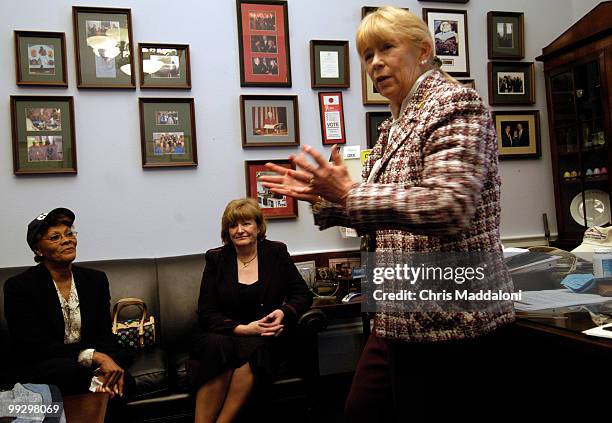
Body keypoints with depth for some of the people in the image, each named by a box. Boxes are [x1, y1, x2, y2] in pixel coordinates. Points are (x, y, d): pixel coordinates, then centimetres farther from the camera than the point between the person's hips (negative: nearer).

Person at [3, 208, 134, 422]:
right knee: (68, 370, -36)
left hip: (88, 365, 4)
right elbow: (35, 346, -15)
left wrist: (109, 363, -22)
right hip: (40, 370, -3)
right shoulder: (19, 286, -8)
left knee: (123, 380, -27)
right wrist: (94, 356, -26)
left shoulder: (96, 279, 5)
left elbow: (105, 336, 2)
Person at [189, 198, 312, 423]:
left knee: (253, 348, -33)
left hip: (264, 337, 0)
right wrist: (243, 328, -18)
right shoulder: (216, 258, 3)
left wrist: (283, 312, -16)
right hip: (222, 334, 0)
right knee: (219, 347, -34)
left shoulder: (276, 252, 4)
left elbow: (303, 294, 6)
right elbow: (206, 312, -2)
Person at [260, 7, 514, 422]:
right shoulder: (397, 124, 15)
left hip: (449, 318, -9)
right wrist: (323, 196, 7)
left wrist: (349, 193, -26)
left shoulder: (454, 103, -11)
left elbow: (448, 206, -26)